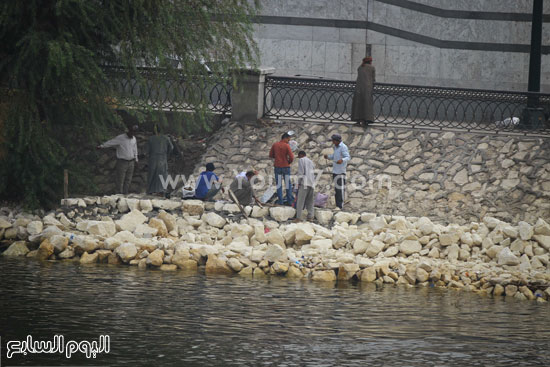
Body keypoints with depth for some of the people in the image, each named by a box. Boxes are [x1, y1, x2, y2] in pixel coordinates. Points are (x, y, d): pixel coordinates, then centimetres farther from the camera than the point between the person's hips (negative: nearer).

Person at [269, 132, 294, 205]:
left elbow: (271, 155, 9)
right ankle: (290, 201, 6)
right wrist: (289, 162, 7)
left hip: (277, 166, 3)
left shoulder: (275, 145, 2)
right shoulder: (287, 146, -10)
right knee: (288, 184, 7)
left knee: (279, 184, 8)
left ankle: (280, 201, 4)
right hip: (286, 166, -3)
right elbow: (291, 157, -13)